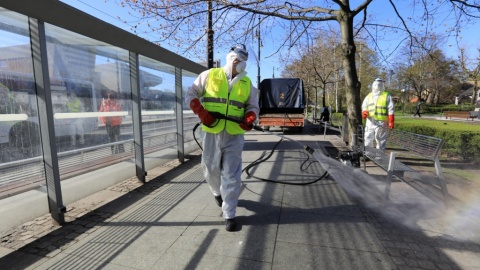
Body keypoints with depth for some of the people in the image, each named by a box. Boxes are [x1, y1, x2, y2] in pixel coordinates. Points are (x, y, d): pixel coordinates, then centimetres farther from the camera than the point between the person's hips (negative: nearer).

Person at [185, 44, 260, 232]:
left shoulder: (247, 83, 9)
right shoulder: (209, 75, 3)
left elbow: (253, 106, 16)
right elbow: (191, 95, 7)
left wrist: (249, 120, -7)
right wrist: (201, 112, -10)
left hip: (234, 135, 0)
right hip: (212, 132, 0)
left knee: (231, 175, 0)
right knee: (211, 169, 13)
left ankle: (229, 215, 13)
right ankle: (217, 192, 47)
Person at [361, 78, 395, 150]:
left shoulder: (387, 96, 6)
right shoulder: (369, 96, 16)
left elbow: (391, 110, 0)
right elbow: (364, 106, 19)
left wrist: (391, 122, -9)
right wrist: (364, 112, -6)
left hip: (381, 122, -3)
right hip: (370, 122, 3)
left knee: (380, 140, 2)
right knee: (368, 139, 3)